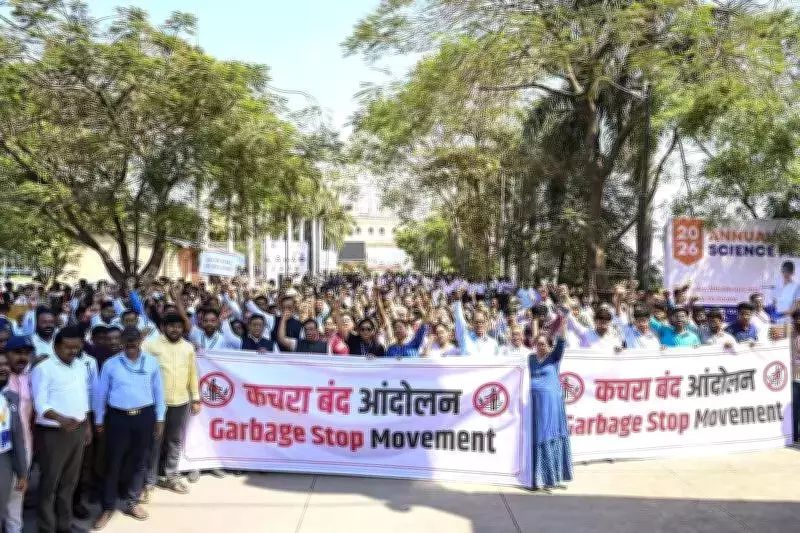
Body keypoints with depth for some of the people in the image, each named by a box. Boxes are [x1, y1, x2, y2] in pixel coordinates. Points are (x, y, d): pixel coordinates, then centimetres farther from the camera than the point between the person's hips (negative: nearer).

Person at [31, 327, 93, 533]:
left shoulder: (81, 367, 8)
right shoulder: (43, 369, -14)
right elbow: (40, 404, -21)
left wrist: (87, 425, 16)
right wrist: (61, 419, -37)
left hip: (78, 431, 6)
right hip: (53, 433, -6)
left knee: (69, 480, 16)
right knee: (49, 482, 5)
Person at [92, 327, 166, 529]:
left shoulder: (152, 362, -1)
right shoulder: (110, 364, -4)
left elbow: (158, 391, 5)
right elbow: (101, 393, 4)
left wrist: (159, 419, 6)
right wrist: (99, 420, 7)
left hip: (145, 416, 2)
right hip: (118, 417, -1)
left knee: (140, 461, 12)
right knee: (113, 462, 3)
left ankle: (131, 502, 28)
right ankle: (108, 508, 15)